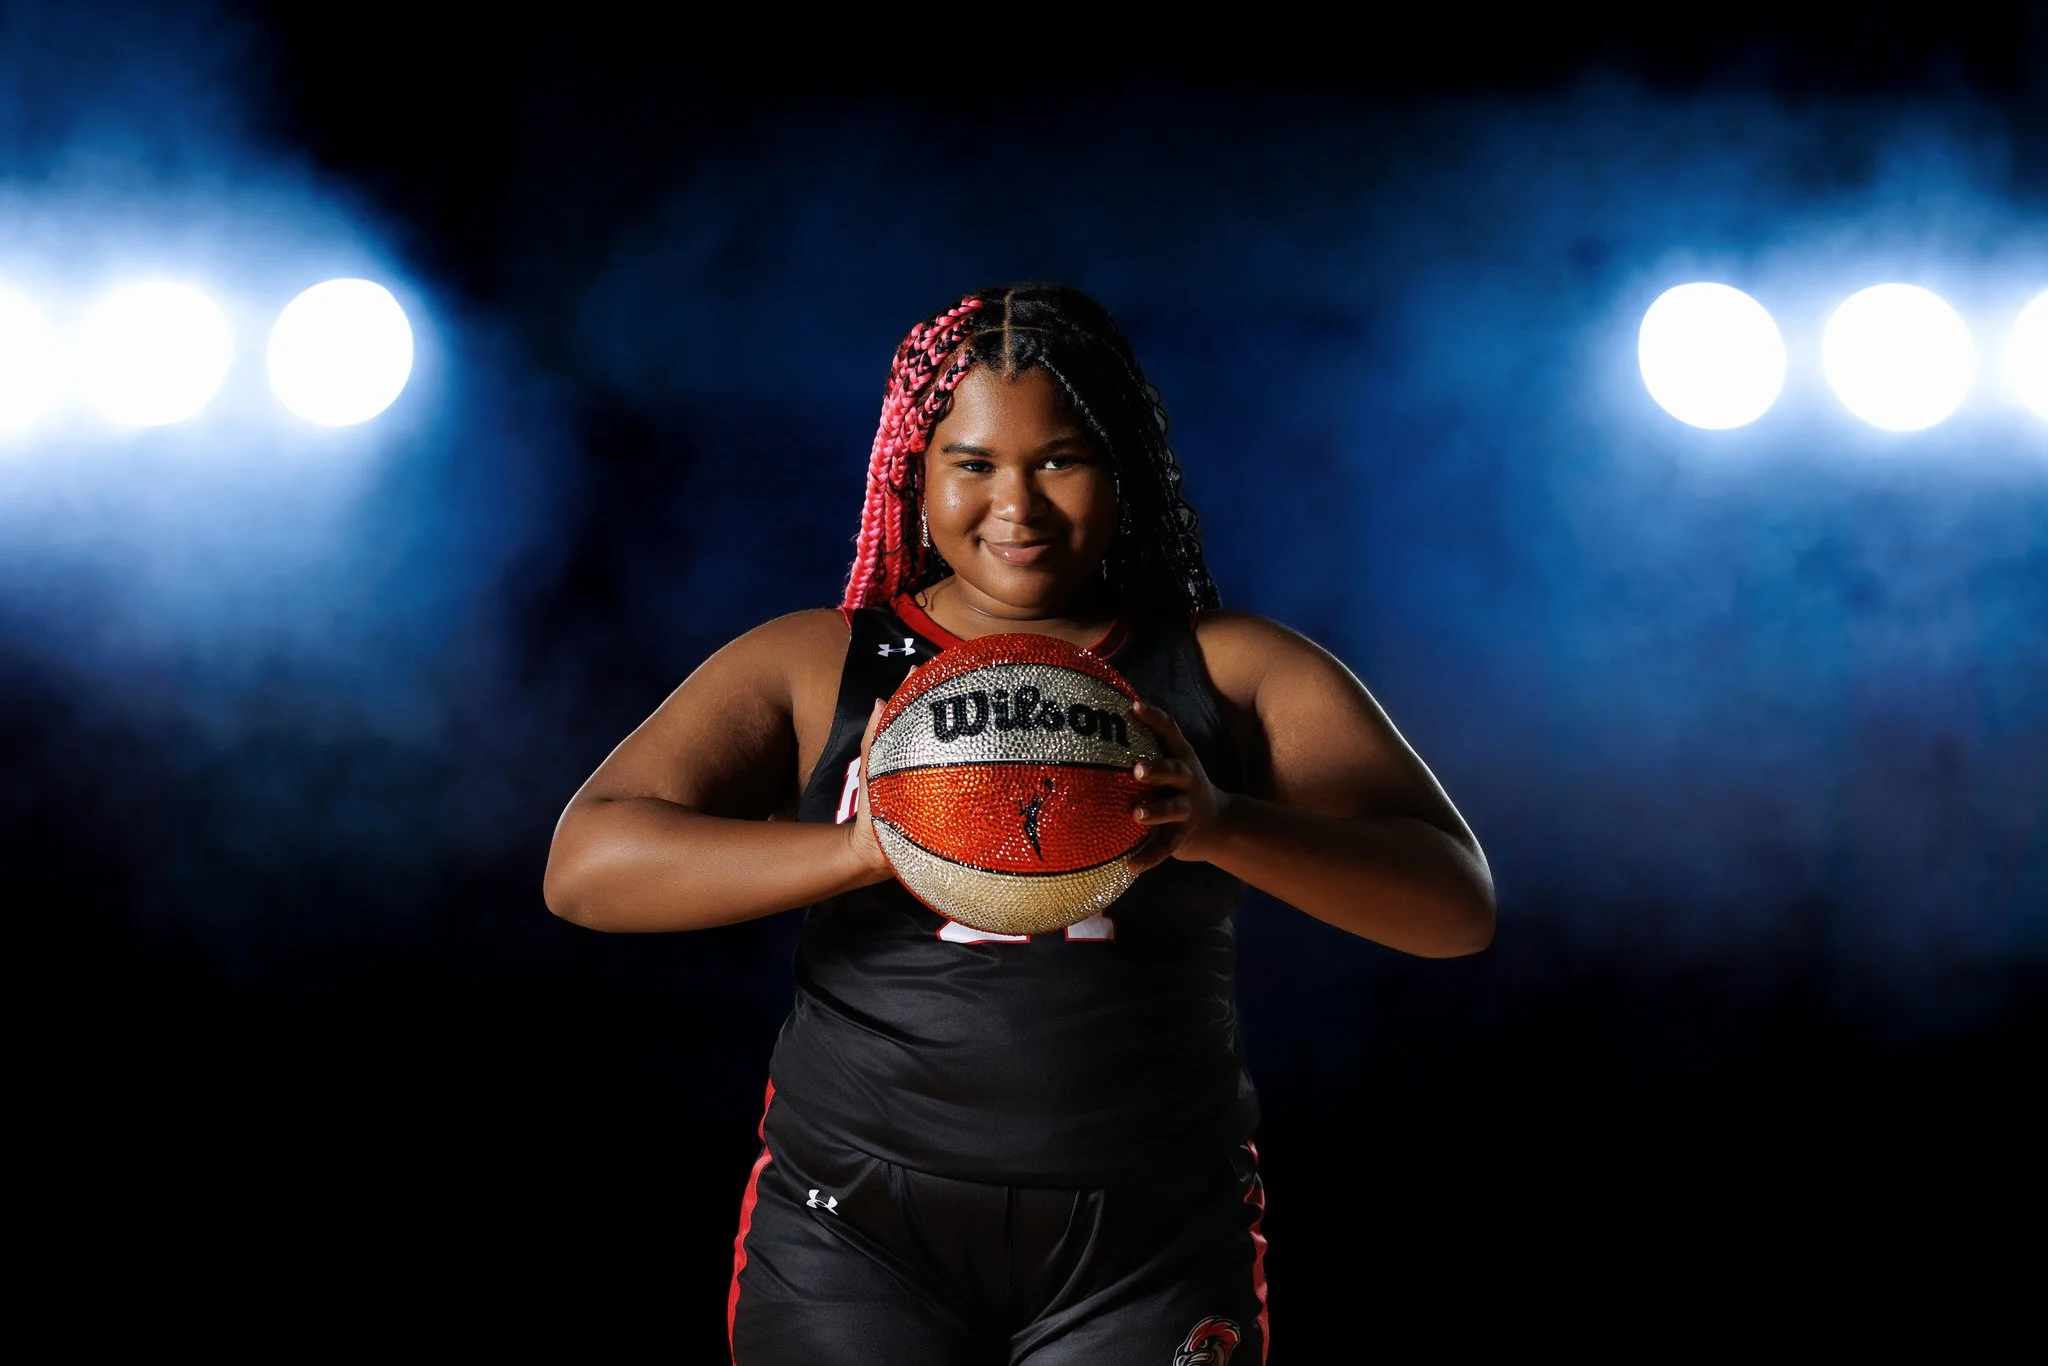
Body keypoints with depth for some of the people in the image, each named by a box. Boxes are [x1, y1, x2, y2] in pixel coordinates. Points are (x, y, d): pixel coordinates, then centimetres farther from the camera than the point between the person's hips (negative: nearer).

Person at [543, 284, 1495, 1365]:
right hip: (853, 1238, 0)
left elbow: (1457, 908, -7)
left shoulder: (1233, 670, 2)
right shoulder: (813, 666, 3)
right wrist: (858, 848, -23)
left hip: (1151, 1263, 0)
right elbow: (584, 866, -7)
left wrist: (1225, 827, -27)